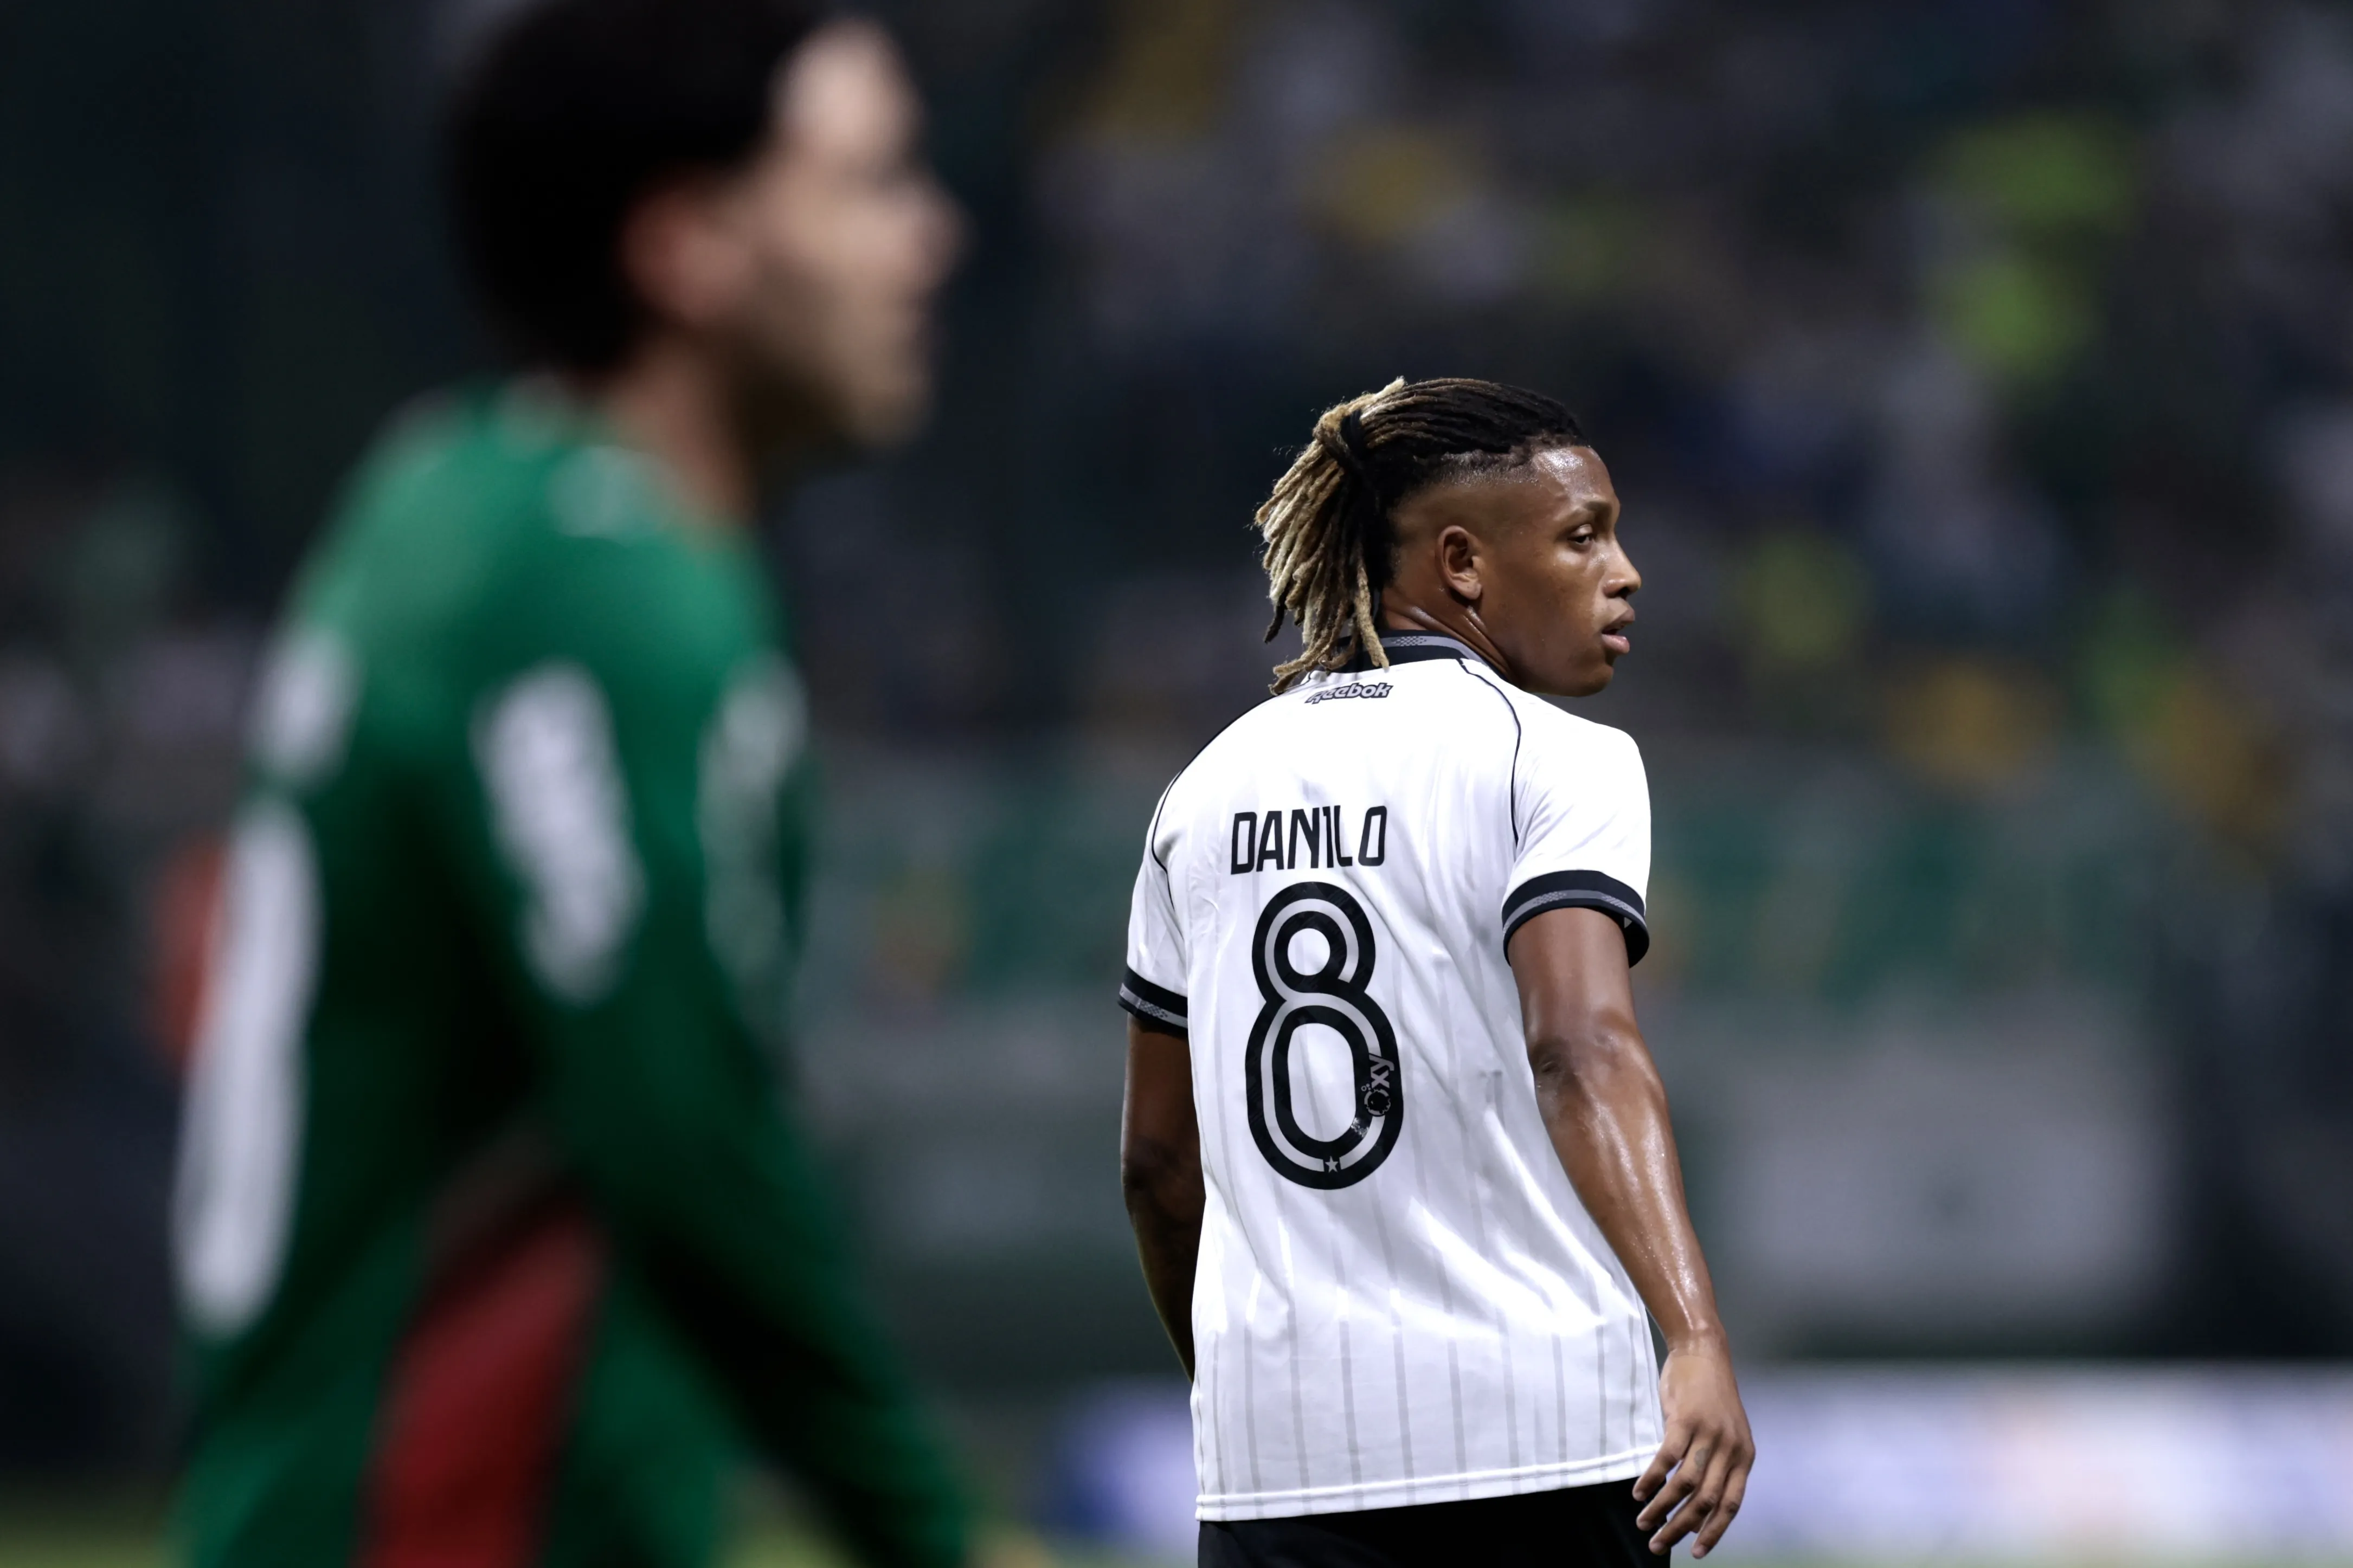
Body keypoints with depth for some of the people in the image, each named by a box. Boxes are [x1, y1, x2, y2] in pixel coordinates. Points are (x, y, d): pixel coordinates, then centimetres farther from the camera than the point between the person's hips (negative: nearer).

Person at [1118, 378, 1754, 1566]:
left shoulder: (1209, 789, 13)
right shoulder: (1556, 765, -3)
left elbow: (1157, 1155, 17)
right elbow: (1580, 1047, -20)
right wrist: (1700, 1340, -30)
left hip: (1277, 1432, 4)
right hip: (1545, 1424, -4)